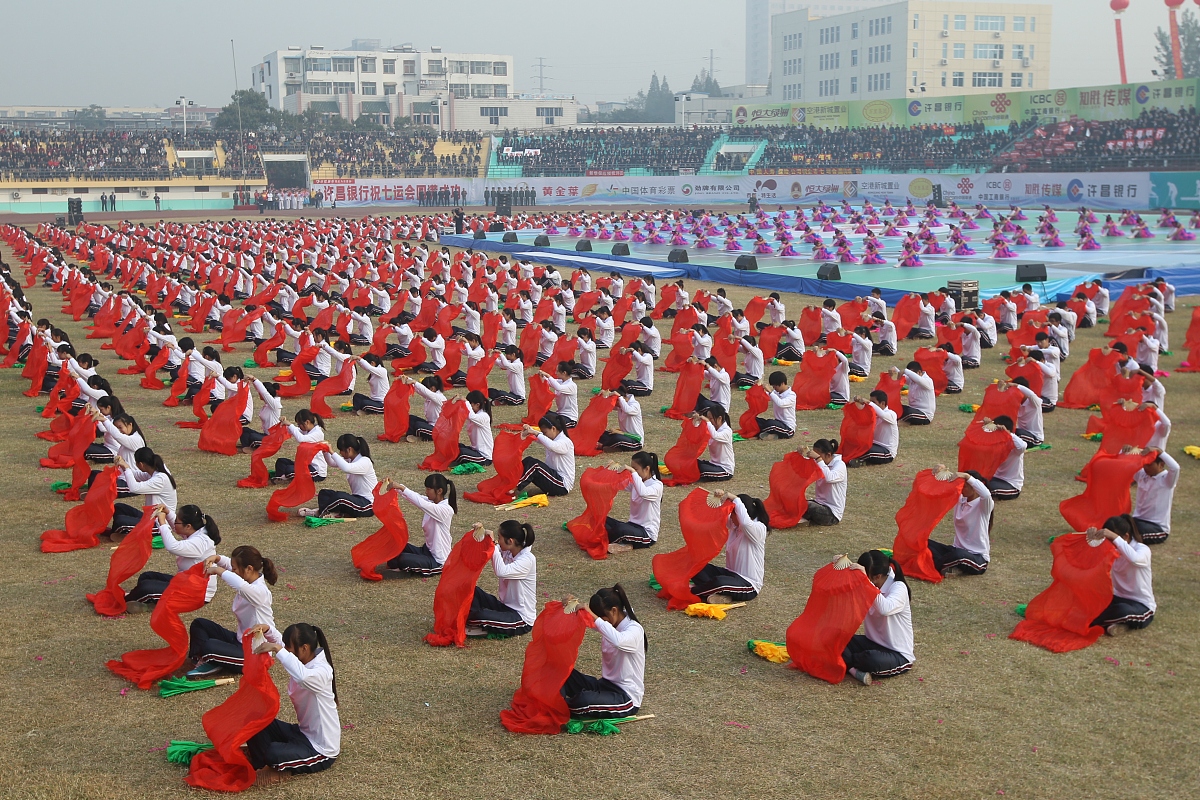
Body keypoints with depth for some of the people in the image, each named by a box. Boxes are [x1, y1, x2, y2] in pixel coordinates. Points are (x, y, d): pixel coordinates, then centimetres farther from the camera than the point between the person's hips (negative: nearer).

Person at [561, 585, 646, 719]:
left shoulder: (635, 630, -20)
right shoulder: (609, 624, 5)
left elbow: (618, 640, -43)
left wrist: (593, 616, -41)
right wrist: (570, 606, -18)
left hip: (627, 697, -8)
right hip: (606, 684, 8)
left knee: (583, 701, -32)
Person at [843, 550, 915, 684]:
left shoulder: (898, 588, -19)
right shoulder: (868, 586, 3)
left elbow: (885, 609, -39)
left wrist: (865, 581, -40)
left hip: (899, 655, -7)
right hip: (873, 643, 7)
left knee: (872, 660, -37)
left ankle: (844, 661, -8)